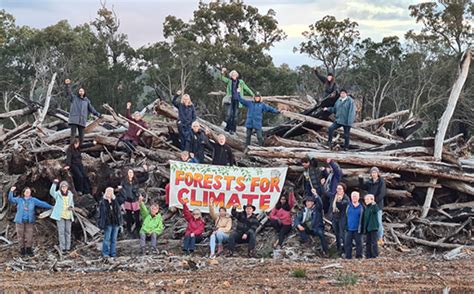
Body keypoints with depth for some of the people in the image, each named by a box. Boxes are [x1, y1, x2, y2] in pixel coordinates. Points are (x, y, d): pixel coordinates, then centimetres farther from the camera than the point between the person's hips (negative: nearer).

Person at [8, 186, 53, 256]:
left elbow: (42, 203, 5)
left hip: (29, 221, 0)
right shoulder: (19, 199, 6)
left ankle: (29, 250, 8)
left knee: (29, 235, -2)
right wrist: (11, 192, -19)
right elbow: (11, 200, -5)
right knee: (20, 235, 1)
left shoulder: (33, 200, 7)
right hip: (20, 221, 0)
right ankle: (22, 250, 10)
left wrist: (51, 207, 3)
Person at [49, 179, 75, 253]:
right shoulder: (58, 194, -4)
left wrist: (71, 207, -4)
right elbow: (51, 192, -26)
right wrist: (54, 184, -41)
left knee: (68, 232, 8)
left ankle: (68, 247, 15)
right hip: (60, 216, -4)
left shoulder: (70, 195, 8)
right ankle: (62, 248, -2)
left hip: (68, 216, 4)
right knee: (61, 232, -6)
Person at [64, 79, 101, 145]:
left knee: (81, 136, 2)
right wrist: (67, 85, -18)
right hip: (74, 120, -3)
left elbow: (91, 108, 22)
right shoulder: (74, 98, 10)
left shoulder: (86, 100, 17)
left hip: (82, 121, 3)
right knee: (73, 134, -13)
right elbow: (69, 92, -2)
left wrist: (98, 114, 19)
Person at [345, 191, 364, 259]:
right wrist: (345, 227, 0)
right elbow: (346, 216, 6)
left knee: (358, 243, 3)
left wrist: (360, 228, -2)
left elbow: (361, 218, 2)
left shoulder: (360, 207, 1)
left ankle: (359, 256, 11)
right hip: (349, 229, 1)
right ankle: (348, 256, 9)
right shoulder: (348, 206, 4)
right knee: (347, 243, 2)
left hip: (357, 229, -1)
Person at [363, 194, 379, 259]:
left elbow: (376, 210, -32)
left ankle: (375, 255, -2)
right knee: (368, 242, 10)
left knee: (373, 242, -5)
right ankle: (368, 255, 15)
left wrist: (374, 204, -50)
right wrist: (364, 228, 20)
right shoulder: (366, 208, 15)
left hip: (373, 227, -8)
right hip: (367, 228, 8)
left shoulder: (373, 206, -7)